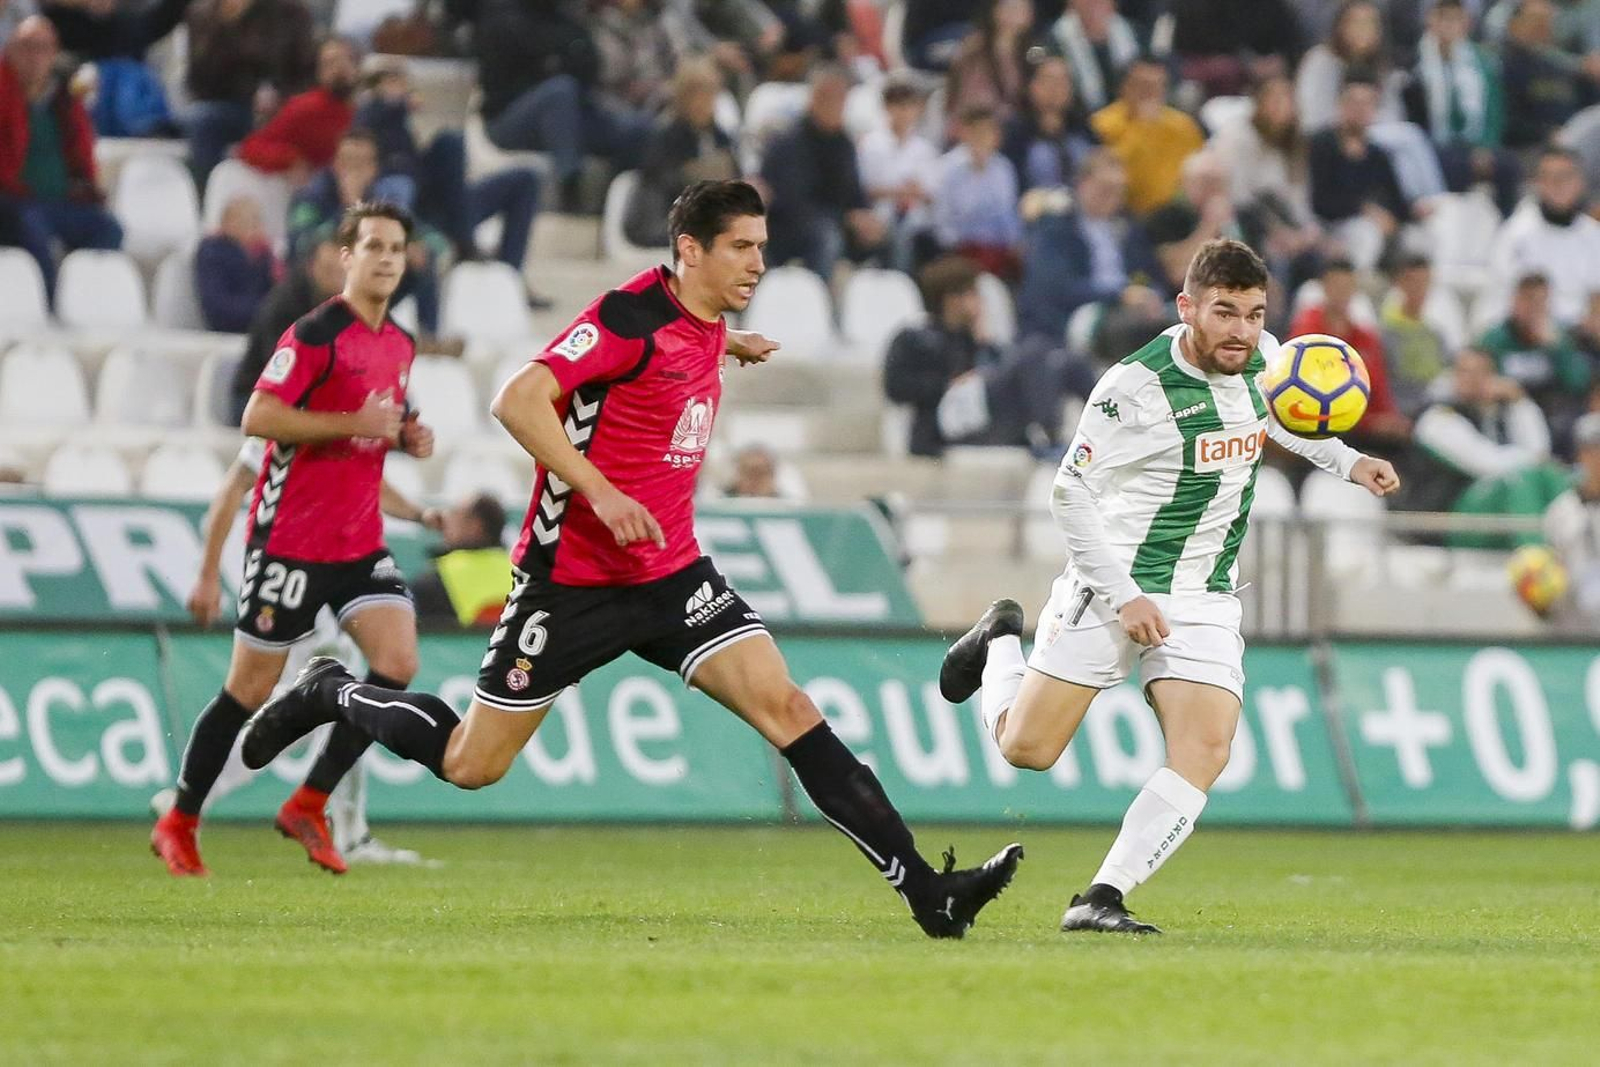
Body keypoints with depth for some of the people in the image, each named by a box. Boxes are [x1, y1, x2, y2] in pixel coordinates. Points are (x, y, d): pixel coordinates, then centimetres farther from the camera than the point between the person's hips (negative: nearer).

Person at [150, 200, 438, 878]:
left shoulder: (400, 346, 12)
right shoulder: (316, 334, -13)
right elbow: (258, 418, -20)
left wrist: (407, 438, 5)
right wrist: (354, 424, -24)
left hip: (360, 541, 7)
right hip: (291, 537, -7)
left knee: (397, 661, -11)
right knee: (253, 686, -1)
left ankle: (309, 805, 0)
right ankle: (177, 824, 13)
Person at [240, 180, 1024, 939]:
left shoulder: (704, 324, 7)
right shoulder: (633, 314, -18)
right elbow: (517, 401, -25)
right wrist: (600, 492, -30)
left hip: (671, 575, 6)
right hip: (572, 579, -6)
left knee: (787, 710, -11)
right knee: (471, 765, 4)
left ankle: (922, 888, -16)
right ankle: (331, 695, 31)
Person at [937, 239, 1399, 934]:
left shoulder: (1262, 356, 0)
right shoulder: (1137, 386, -20)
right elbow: (1070, 492, -15)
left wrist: (1349, 462, 11)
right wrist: (1124, 596, -19)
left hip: (1205, 601, 5)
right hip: (1111, 587, -5)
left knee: (1204, 754, -16)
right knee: (1027, 749, 2)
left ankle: (1102, 899, -13)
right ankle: (1001, 641, 34)